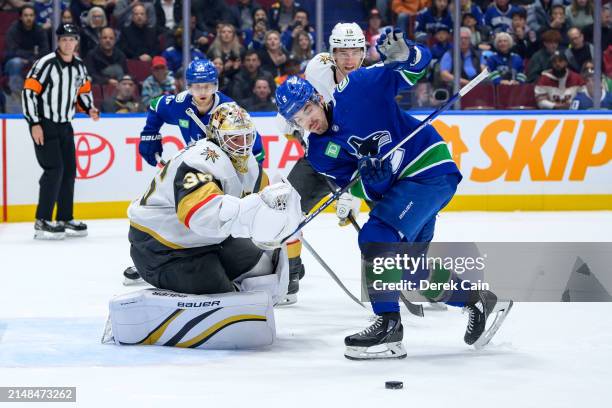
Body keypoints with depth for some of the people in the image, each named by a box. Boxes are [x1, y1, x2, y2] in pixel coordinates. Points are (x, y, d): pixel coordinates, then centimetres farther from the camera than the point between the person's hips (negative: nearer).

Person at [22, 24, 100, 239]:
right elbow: (29, 91, -17)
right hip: (44, 125, -7)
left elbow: (84, 90, 21)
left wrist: (89, 108, 1)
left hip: (65, 125, 7)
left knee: (70, 170, 9)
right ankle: (42, 222, -12)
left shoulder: (79, 66, 6)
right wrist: (34, 124, -20)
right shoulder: (46, 64, -16)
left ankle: (64, 219, 20)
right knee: (54, 170, -16)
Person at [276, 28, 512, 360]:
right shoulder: (320, 153, 0)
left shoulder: (356, 89, -16)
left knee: (377, 237, -21)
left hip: (431, 170, -9)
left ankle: (389, 326, -17)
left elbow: (418, 66, -12)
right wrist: (370, 176, -26)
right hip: (395, 184, 9)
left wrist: (401, 53, -34)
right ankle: (480, 301, 31)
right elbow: (363, 191, -4)